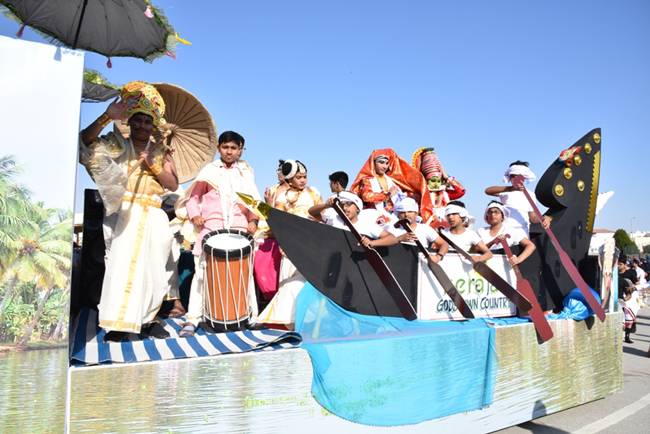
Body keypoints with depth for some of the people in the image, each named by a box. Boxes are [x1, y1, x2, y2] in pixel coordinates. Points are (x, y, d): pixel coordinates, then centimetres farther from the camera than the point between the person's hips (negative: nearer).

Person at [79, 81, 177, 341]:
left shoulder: (160, 150, 12)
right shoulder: (117, 144, 6)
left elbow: (174, 185, 4)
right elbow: (85, 140, -11)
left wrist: (153, 166, -10)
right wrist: (108, 116, -21)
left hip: (152, 216, 4)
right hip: (124, 212, -3)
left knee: (151, 268, 7)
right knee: (124, 263, -15)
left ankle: (146, 320, 19)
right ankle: (117, 324, -12)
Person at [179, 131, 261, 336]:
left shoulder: (245, 172, 16)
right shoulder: (209, 170, 12)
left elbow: (254, 201, 12)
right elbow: (193, 196, 12)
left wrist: (253, 220, -4)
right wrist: (195, 214, -6)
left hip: (239, 229, 1)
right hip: (211, 228, -1)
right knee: (203, 271, -6)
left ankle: (251, 315, 13)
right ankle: (193, 319, -3)